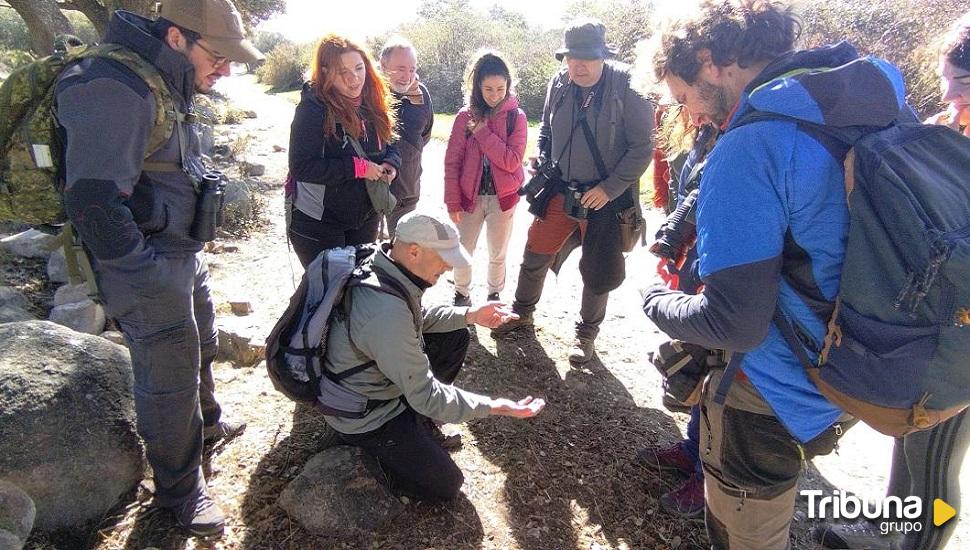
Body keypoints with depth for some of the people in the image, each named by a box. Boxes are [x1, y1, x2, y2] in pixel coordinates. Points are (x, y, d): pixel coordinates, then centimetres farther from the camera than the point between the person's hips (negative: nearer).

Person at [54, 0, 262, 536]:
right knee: (170, 376, 4)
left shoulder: (165, 83, 9)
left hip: (185, 253, 10)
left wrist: (186, 248, 14)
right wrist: (139, 265, -19)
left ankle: (204, 422, 53)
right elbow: (93, 200, -30)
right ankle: (180, 491, 25)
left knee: (200, 345, 27)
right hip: (150, 270, -10)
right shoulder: (113, 89, -24)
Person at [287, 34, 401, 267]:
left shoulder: (372, 103, 0)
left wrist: (391, 163, -10)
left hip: (366, 219, 7)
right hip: (319, 223, -6)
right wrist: (358, 167, -25)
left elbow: (389, 144, 13)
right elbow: (301, 167, -25)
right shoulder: (313, 109, -19)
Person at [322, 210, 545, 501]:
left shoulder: (383, 268, -11)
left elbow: (420, 318, 9)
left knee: (456, 337, 7)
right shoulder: (387, 313, -39)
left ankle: (419, 416, 18)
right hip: (362, 417, -8)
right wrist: (494, 407, -26)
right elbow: (425, 394, -30)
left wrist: (470, 315, 0)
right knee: (446, 486, 1)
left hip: (378, 377, 8)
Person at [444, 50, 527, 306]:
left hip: (503, 198, 0)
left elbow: (512, 161, -16)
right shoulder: (465, 116, -4)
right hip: (470, 197, 1)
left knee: (498, 254, 13)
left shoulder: (516, 117, -6)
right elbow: (452, 162, -3)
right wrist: (453, 201, -6)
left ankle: (494, 295, 34)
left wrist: (483, 131, -18)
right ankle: (462, 294, 31)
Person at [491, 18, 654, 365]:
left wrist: (609, 188, -17)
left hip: (605, 197, -4)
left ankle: (587, 333, 31)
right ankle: (522, 313, 35)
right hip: (560, 192, 4)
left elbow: (642, 146, -12)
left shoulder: (625, 86, -14)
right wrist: (542, 161, -1)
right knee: (535, 256, 10)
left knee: (598, 272, 8)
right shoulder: (559, 85, 0)